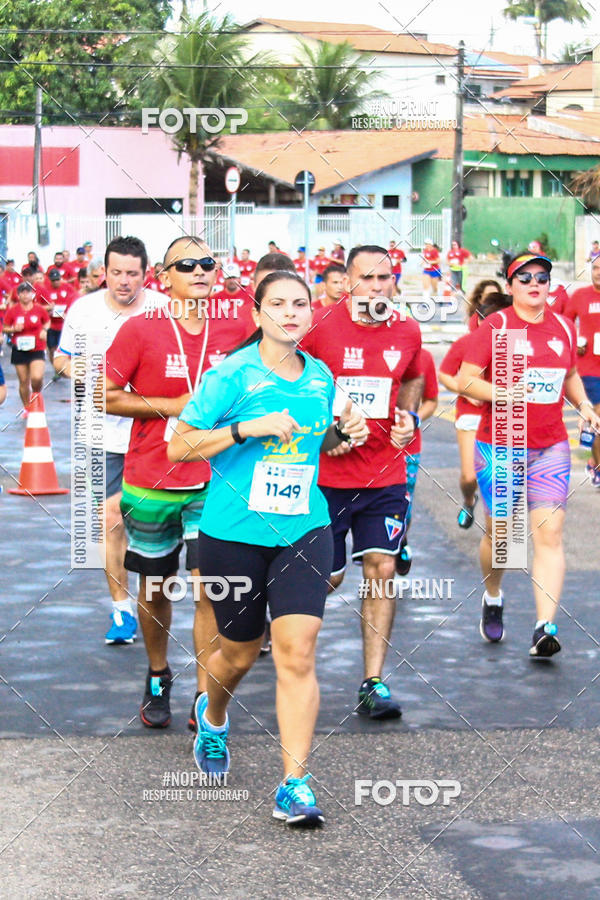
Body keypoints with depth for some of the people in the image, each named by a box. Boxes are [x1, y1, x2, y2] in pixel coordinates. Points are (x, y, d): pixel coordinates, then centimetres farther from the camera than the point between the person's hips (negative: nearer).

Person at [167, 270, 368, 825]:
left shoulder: (321, 377, 7)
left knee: (297, 653, -12)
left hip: (304, 529, 3)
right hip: (235, 533, -3)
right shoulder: (232, 376, -9)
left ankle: (295, 784, -9)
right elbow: (178, 447, -10)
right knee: (240, 653, 12)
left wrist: (343, 435, 2)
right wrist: (247, 428, -21)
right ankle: (212, 715, 48)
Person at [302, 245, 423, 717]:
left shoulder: (407, 332, 2)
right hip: (327, 472, -3)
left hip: (385, 474, 3)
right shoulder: (320, 326, -10)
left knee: (382, 569, -4)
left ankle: (373, 682, 1)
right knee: (325, 578, 5)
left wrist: (409, 414, 5)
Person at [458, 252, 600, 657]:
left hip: (551, 447, 3)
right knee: (500, 533, 6)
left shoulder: (564, 327, 8)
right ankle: (492, 599, 36)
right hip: (500, 445, -3)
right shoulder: (496, 326, -5)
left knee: (550, 534, -8)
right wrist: (503, 393, -23)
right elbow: (466, 380, -7)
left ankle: (545, 628, -13)